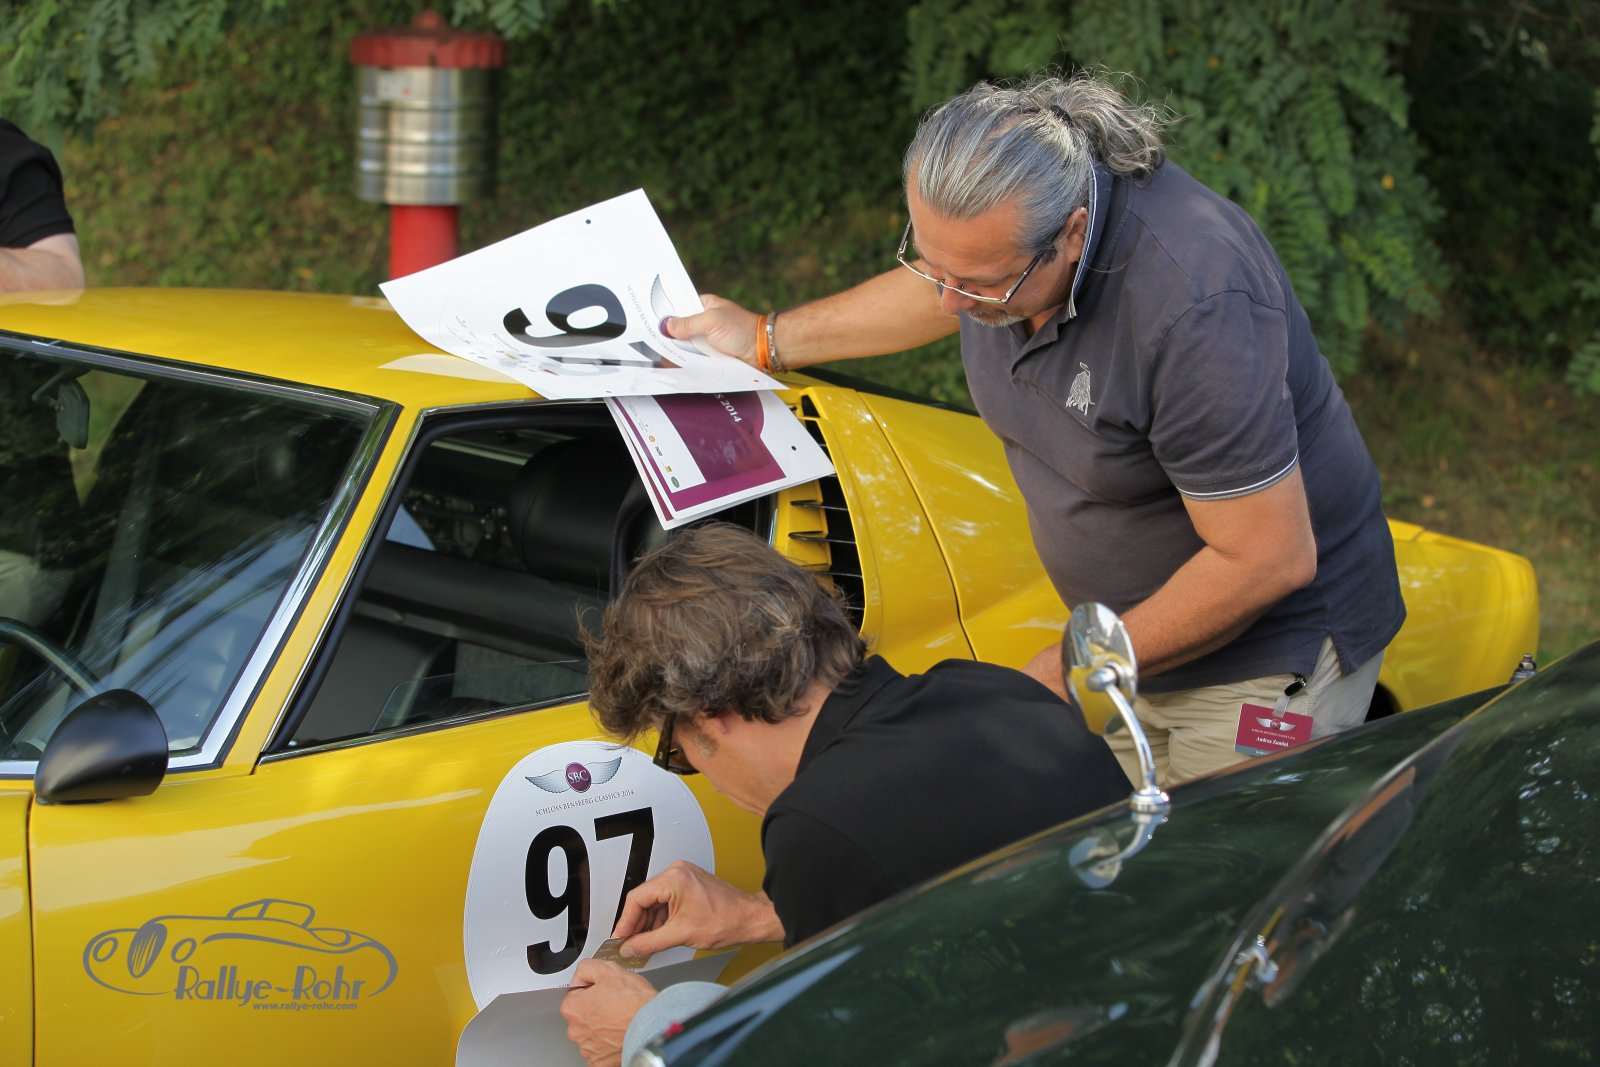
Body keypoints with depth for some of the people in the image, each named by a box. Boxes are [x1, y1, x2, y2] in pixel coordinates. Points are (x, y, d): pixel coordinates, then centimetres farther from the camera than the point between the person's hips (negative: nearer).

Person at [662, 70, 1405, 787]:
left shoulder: (1193, 306, -35)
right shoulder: (995, 228, -9)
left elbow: (1268, 560, -28)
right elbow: (941, 294, 20)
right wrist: (768, 341, 28)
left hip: (1269, 653, -7)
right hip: (1142, 630, 7)